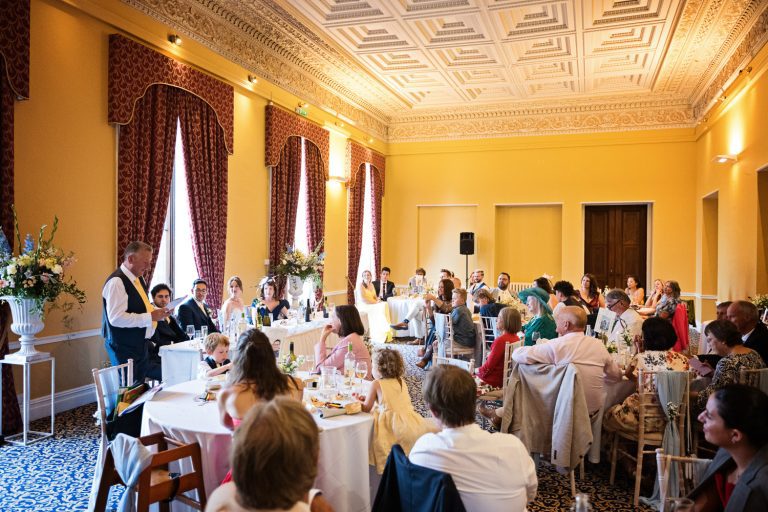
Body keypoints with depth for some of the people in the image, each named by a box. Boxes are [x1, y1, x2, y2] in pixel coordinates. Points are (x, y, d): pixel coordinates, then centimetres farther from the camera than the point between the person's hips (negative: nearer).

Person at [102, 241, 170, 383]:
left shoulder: (138, 278, 11)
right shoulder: (117, 282, -18)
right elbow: (116, 318, -27)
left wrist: (157, 312, 4)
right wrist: (150, 317, -24)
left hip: (140, 344, 9)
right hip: (124, 348, -9)